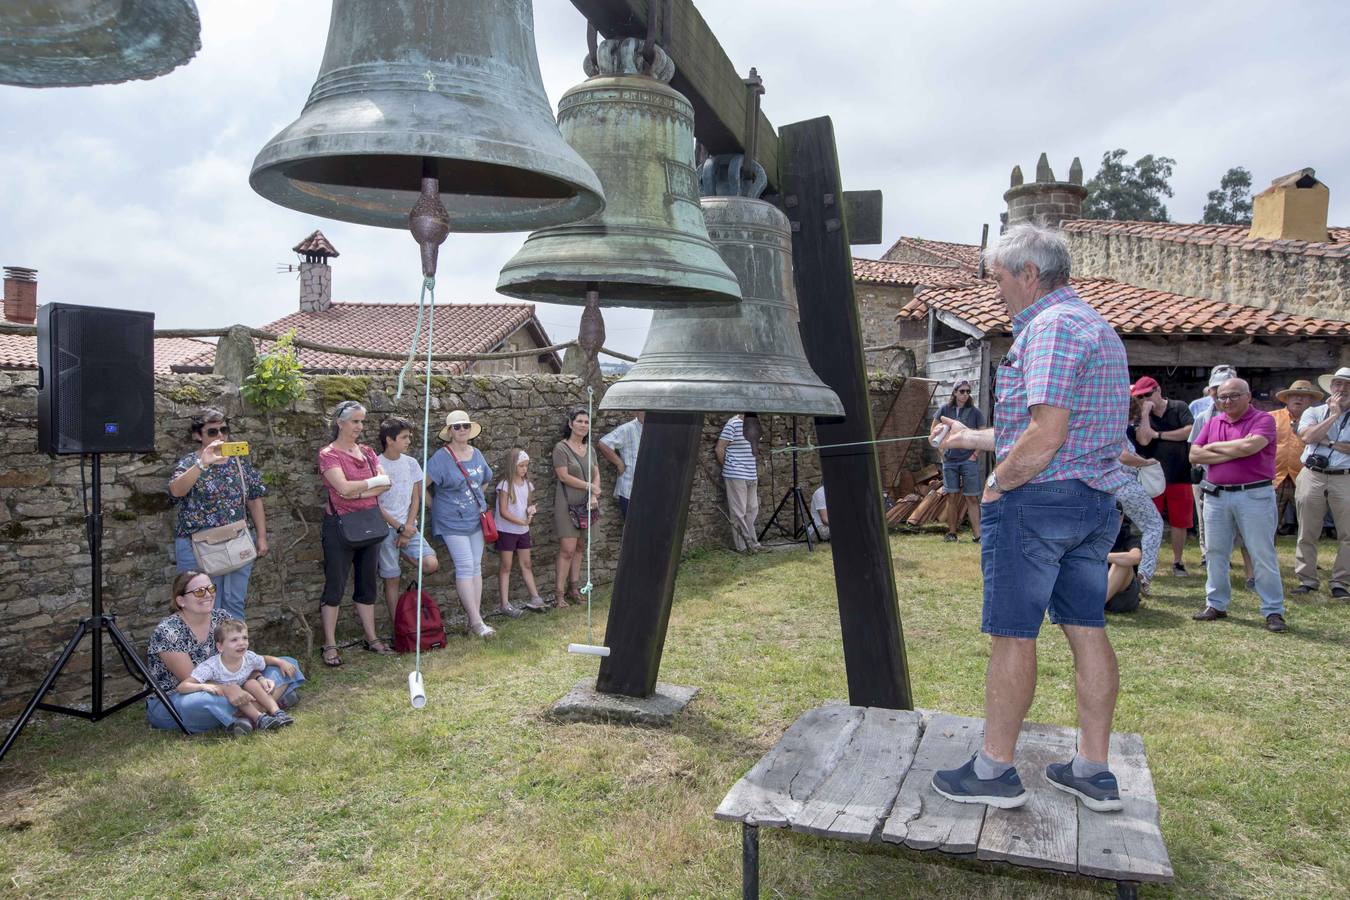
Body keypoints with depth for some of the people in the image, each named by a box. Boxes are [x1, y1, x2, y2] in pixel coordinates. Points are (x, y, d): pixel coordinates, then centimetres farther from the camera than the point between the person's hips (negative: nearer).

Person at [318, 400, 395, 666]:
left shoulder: (367, 452, 10)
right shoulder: (328, 454, -7)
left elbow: (386, 484, -1)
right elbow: (344, 487, -20)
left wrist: (358, 491, -15)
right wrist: (373, 482, -8)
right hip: (340, 525, -6)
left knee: (367, 584, 12)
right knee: (334, 586, 1)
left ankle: (371, 638, 22)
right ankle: (330, 646, 8)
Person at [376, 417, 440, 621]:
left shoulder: (411, 463, 6)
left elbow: (416, 498, 7)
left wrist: (407, 529, -4)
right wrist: (399, 528, -10)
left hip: (408, 527, 3)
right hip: (386, 529, -3)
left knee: (431, 564, -16)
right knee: (392, 579, 1)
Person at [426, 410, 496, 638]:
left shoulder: (476, 454, 7)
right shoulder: (441, 458, -11)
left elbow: (486, 480, 24)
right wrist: (434, 507, -5)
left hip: (476, 519, 6)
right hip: (453, 522, -6)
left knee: (476, 567, 7)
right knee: (465, 568, -10)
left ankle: (475, 618, 14)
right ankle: (477, 622, -7)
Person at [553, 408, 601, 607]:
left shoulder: (589, 448, 10)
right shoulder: (561, 448, -9)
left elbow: (596, 473, 10)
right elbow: (564, 476, -14)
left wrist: (594, 496, -6)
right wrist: (589, 486, -12)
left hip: (585, 504, 6)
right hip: (567, 504, -6)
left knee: (579, 548, 12)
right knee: (567, 549, -8)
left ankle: (575, 589, 20)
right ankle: (559, 593, -1)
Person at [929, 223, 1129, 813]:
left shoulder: (1050, 327, -14)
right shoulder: (1097, 326, 19)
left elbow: (1045, 437, -23)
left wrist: (995, 484, -9)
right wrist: (969, 438, 27)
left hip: (1037, 499, -10)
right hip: (1094, 501, 10)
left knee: (1012, 634, -2)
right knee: (1087, 629, 11)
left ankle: (994, 770, 8)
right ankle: (1094, 772, 19)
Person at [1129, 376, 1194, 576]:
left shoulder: (1179, 408, 2)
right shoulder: (1141, 416, 5)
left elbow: (1190, 431, -13)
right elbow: (1143, 440, -13)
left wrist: (1159, 434, -11)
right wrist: (1146, 413, -13)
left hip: (1180, 476, 0)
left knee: (1180, 522, 8)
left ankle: (1177, 561, 22)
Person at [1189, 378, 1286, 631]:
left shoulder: (1263, 420, -3)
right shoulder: (1212, 423, 12)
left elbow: (1250, 445, -22)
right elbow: (1194, 455, 3)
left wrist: (1215, 446, -6)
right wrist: (1232, 454, -9)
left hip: (1254, 496, -5)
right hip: (1216, 495, 5)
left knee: (1263, 555, -1)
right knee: (1216, 553, 10)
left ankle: (1274, 611, 6)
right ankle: (1216, 605, 20)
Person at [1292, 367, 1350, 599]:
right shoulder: (1314, 412, 10)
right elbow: (1307, 436, -10)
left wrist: (1328, 442, -10)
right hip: (1312, 477, 1)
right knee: (1307, 534, 4)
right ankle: (1306, 580, 13)